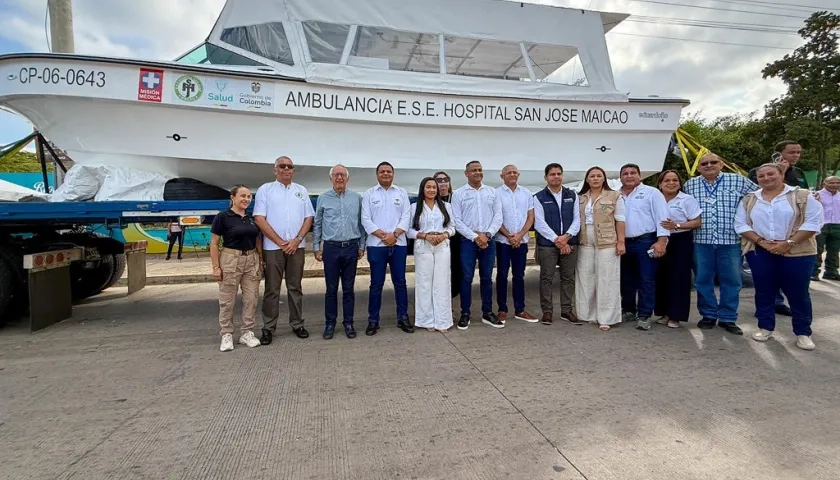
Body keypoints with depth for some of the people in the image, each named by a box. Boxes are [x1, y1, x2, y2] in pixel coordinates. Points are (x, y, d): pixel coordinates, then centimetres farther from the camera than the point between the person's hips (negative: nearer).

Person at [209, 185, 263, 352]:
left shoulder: (252, 218, 9)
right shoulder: (222, 217, -6)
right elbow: (214, 243, -6)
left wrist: (261, 261, 9)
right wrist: (216, 266, -10)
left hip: (252, 261, 5)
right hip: (230, 260, -5)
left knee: (251, 298, 6)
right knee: (227, 300, 4)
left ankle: (247, 333, 18)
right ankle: (226, 335, 17)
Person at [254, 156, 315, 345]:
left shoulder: (301, 191, 11)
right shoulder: (265, 189, 2)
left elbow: (309, 218, 7)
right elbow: (259, 218, -5)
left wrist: (297, 240, -7)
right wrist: (280, 242, -11)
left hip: (297, 247, 2)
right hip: (273, 247, -2)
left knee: (295, 287, 10)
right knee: (272, 289, 3)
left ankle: (297, 324, 19)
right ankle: (268, 328, 12)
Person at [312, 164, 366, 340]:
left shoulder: (356, 198, 5)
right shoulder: (323, 198, 3)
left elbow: (361, 223, 8)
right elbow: (317, 224, 7)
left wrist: (362, 246, 6)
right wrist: (316, 247, 4)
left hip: (351, 248, 1)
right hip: (331, 248, -1)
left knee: (348, 288, 8)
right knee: (331, 288, 6)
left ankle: (348, 323, 18)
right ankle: (330, 323, 17)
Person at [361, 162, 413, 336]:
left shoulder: (401, 192, 9)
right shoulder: (369, 194, 5)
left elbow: (406, 216, 1)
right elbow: (365, 219, -3)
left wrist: (394, 234, -13)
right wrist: (383, 235, -13)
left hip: (398, 244, 1)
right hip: (376, 245, -1)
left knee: (400, 282, 7)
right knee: (376, 284, 4)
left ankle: (403, 318, 18)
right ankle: (373, 320, 14)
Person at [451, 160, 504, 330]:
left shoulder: (492, 192, 9)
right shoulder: (458, 194, 1)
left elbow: (498, 216, 4)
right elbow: (457, 220, -5)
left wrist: (487, 235, -10)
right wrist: (475, 237, -12)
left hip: (489, 241, 3)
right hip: (468, 241, -2)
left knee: (487, 278, 9)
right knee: (467, 278, 0)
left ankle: (487, 313, 19)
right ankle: (465, 314, 11)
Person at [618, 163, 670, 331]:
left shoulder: (651, 193, 0)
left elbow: (662, 217, -7)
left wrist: (661, 241, -16)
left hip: (646, 242, -4)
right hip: (624, 243, 5)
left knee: (646, 280, -2)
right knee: (627, 280, 13)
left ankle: (644, 316, 4)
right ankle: (628, 311, 25)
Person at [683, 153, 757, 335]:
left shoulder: (738, 181, 3)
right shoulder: (689, 185, 7)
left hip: (730, 240, 0)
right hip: (701, 240, 1)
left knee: (731, 280, 5)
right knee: (703, 280, 6)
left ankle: (728, 318, 16)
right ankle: (708, 315, 20)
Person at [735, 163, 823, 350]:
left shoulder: (802, 196, 0)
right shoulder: (749, 200, 8)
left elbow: (813, 222, -7)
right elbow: (741, 224, 3)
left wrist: (789, 243, -16)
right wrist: (761, 242, -10)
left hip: (797, 253, -2)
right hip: (759, 253, 2)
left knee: (798, 293, 4)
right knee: (764, 291, 8)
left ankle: (803, 333, 16)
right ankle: (765, 327, 20)